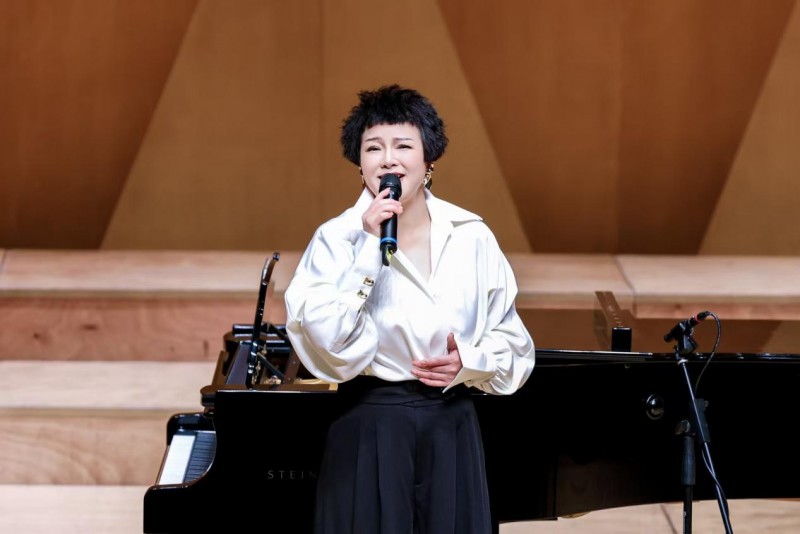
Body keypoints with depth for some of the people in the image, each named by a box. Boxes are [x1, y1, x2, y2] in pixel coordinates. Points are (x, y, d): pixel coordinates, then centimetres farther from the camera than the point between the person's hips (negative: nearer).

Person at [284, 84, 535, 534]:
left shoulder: (472, 237, 0)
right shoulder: (338, 238, -7)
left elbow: (513, 343, 8)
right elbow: (327, 343, -21)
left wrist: (470, 361, -12)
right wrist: (369, 248, -22)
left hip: (453, 426, 3)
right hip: (371, 428, -2)